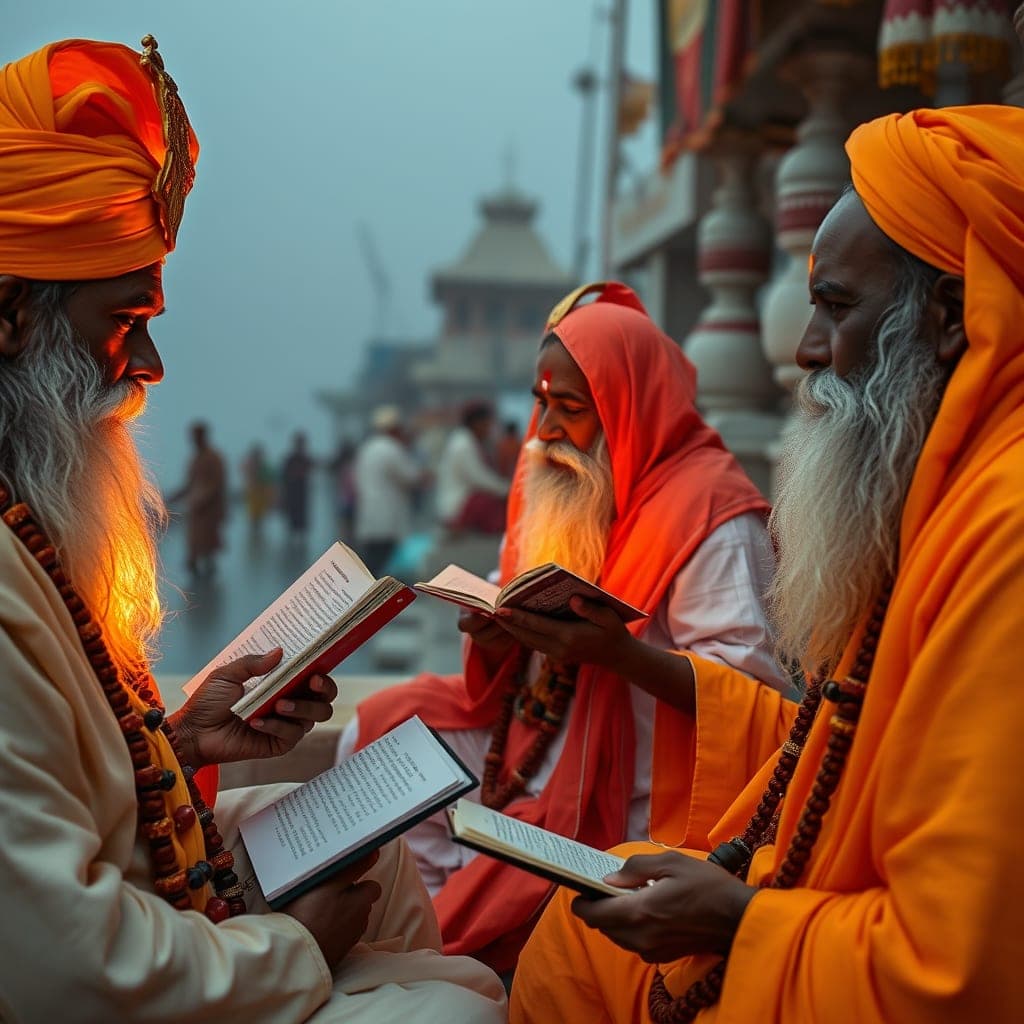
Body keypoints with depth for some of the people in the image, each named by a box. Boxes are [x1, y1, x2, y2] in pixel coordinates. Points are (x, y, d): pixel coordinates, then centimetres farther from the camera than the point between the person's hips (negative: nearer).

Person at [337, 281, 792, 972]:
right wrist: (495, 641, -10)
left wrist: (622, 654, -35)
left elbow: (755, 680, -22)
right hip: (528, 730, 8)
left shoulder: (710, 509, -15)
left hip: (623, 797, -8)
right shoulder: (558, 487, 10)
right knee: (374, 734, -3)